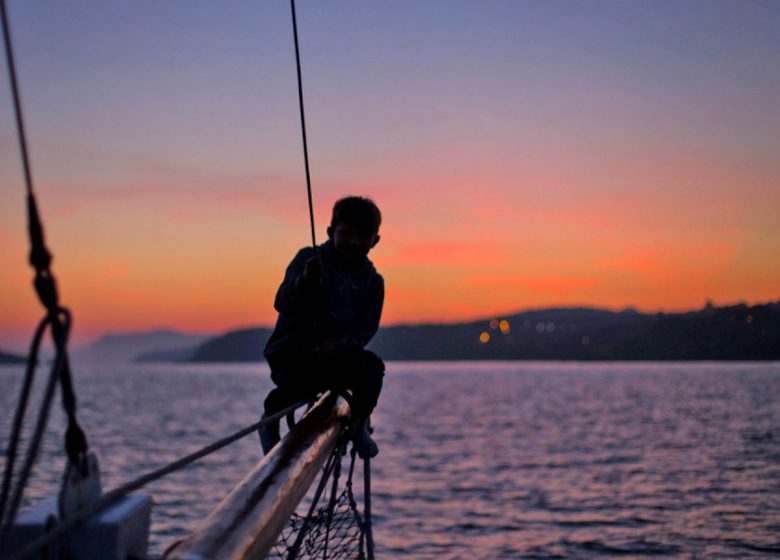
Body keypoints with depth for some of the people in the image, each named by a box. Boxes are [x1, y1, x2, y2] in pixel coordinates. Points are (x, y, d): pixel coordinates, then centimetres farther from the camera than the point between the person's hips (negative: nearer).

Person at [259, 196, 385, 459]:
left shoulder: (373, 281, 4)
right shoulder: (308, 259, -3)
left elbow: (364, 330, -2)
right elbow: (282, 305, -13)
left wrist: (338, 346, -23)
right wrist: (304, 281, -34)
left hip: (338, 354, 3)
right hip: (292, 350, -2)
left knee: (372, 367, -26)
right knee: (298, 384, -33)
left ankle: (359, 423, 4)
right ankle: (270, 421, 3)